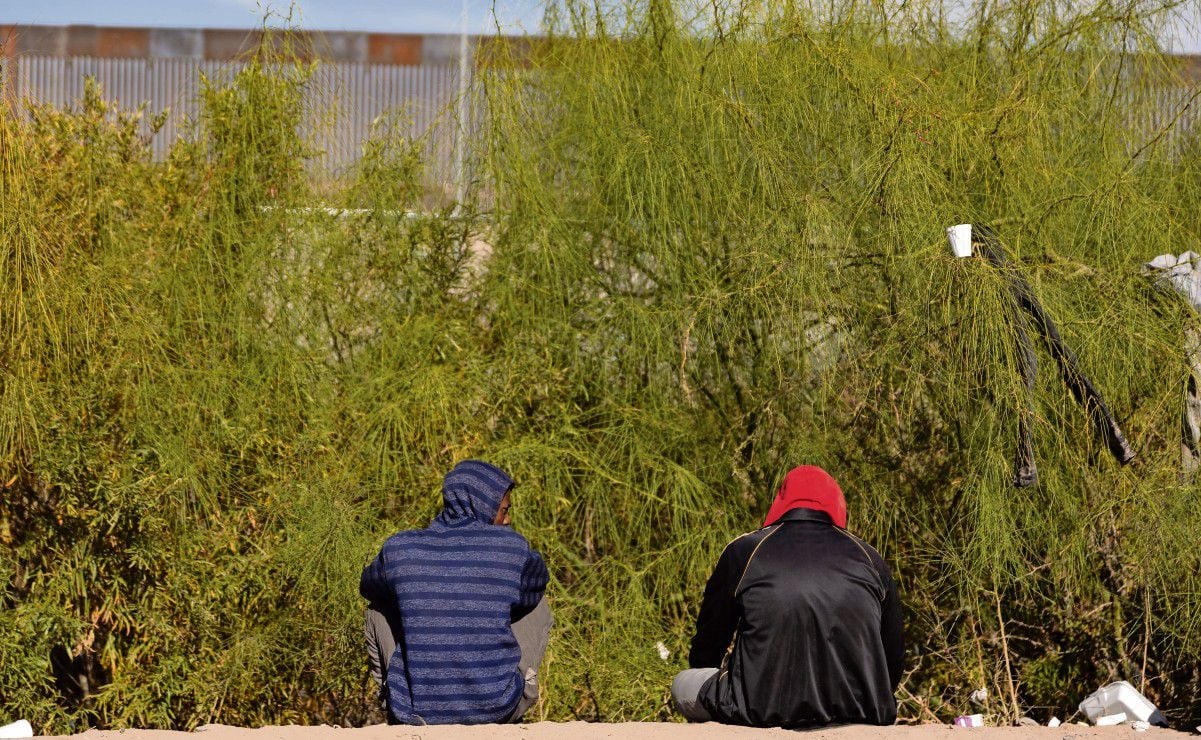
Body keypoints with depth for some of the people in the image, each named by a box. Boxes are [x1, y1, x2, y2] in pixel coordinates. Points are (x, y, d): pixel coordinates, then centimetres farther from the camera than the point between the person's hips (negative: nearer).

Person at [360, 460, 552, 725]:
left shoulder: (397, 549, -4)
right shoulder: (512, 546, -7)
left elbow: (368, 586, 20)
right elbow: (534, 583, 17)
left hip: (416, 711, 1)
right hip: (496, 707, -1)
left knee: (378, 610, 25)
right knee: (537, 605, 23)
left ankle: (391, 701, 39)